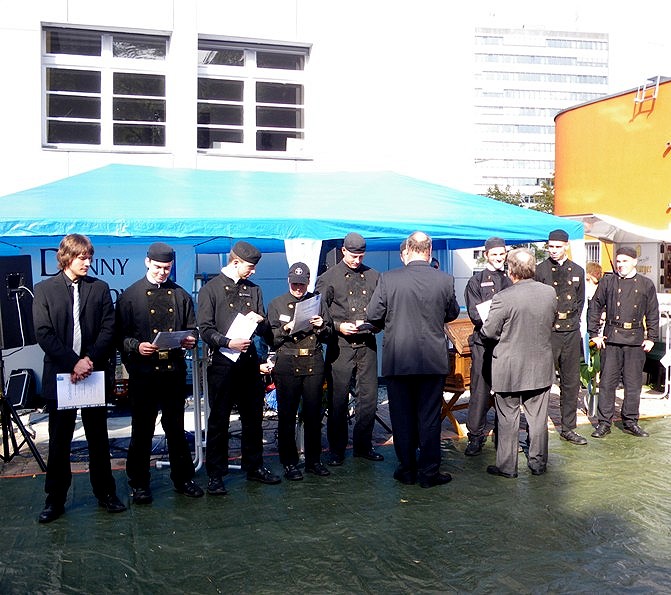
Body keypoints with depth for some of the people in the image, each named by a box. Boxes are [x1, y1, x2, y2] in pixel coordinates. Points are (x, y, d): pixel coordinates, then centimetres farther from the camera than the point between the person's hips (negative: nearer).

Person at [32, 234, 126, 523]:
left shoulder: (100, 288, 7)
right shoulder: (44, 290, 2)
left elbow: (108, 329, 0)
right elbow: (43, 334, -5)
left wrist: (90, 360, -13)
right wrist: (73, 363, -14)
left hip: (94, 373, 1)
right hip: (59, 375, -1)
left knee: (98, 437, 9)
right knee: (59, 441, 6)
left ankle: (105, 493, 21)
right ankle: (55, 500, 18)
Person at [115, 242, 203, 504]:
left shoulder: (181, 296, 12)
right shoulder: (130, 295, 2)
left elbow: (192, 328, 15)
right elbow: (120, 335, -3)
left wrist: (190, 340, -7)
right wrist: (136, 346, -21)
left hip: (174, 371, 3)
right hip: (143, 372, -3)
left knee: (176, 428, 13)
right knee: (141, 430, 6)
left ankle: (183, 478, 25)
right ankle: (138, 483, 19)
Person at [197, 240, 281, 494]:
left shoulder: (253, 289, 15)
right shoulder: (210, 289, 0)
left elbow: (266, 331, 16)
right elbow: (205, 329, -6)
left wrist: (259, 320, -7)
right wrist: (228, 342, -21)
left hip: (249, 361, 5)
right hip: (222, 362, -5)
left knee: (253, 417, 11)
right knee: (219, 420, 1)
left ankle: (254, 466, 25)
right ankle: (215, 475, 11)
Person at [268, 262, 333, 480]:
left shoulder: (318, 302, 14)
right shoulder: (276, 304, 9)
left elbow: (329, 337, 14)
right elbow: (270, 338, 3)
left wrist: (322, 327, -6)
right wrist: (286, 328, -14)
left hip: (314, 364, 2)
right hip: (287, 364, -2)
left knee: (314, 414, 5)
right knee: (287, 415, 1)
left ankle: (313, 460, 18)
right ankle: (289, 463, 11)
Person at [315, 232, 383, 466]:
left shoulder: (373, 276, 11)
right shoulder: (328, 278, 2)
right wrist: (339, 326, -13)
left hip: (367, 344, 3)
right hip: (340, 346, -3)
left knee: (369, 397, 7)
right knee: (338, 400, 2)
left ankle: (363, 445, 22)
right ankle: (337, 450, 14)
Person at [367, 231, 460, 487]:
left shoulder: (388, 278, -10)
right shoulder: (445, 280, -6)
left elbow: (373, 315, -4)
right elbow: (452, 314, 8)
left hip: (397, 360, 0)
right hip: (434, 359, 1)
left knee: (402, 416, 11)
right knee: (429, 416, 9)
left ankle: (407, 469, 21)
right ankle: (429, 472, 15)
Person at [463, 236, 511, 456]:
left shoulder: (511, 280, 17)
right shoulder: (476, 281, 9)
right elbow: (474, 312, -2)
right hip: (483, 341, -3)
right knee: (480, 389, -5)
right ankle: (475, 436, 1)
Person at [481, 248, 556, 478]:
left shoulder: (503, 298, -21)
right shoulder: (550, 292, -5)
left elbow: (489, 331, -13)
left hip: (509, 368, -4)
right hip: (541, 366, 5)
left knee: (508, 418, 7)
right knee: (538, 417, 15)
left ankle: (506, 466, 15)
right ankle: (538, 463, 26)